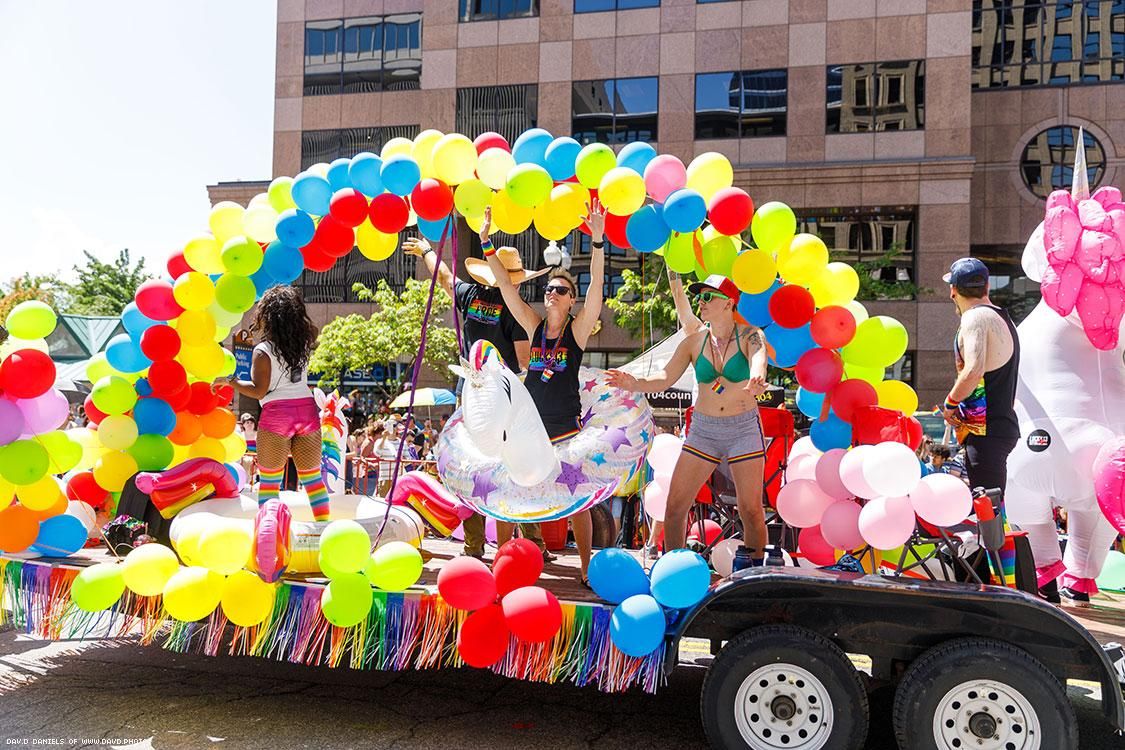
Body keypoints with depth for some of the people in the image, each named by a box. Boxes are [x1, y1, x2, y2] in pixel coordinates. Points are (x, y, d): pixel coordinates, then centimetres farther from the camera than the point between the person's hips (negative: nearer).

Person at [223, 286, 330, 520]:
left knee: (269, 480, 3)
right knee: (312, 476, 13)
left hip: (276, 414, -5)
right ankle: (325, 524, 12)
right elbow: (312, 329, 31)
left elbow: (259, 390, -10)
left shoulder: (263, 351, -7)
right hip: (307, 409, 5)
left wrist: (229, 381, 0)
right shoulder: (304, 342, 7)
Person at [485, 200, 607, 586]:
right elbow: (506, 285, 1)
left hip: (567, 428, -3)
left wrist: (598, 241, -27)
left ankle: (586, 567, 13)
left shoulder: (578, 329, -4)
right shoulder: (534, 326, 4)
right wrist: (486, 242, -6)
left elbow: (596, 287, -17)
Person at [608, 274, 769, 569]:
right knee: (675, 504, -3)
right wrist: (635, 384, -28)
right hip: (703, 429, 3)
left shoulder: (750, 335, -5)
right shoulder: (694, 342, 2)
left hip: (745, 428, -3)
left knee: (751, 508, 0)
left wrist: (755, 382, -51)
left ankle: (753, 570, 20)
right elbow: (666, 376, -8)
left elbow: (758, 361, -27)